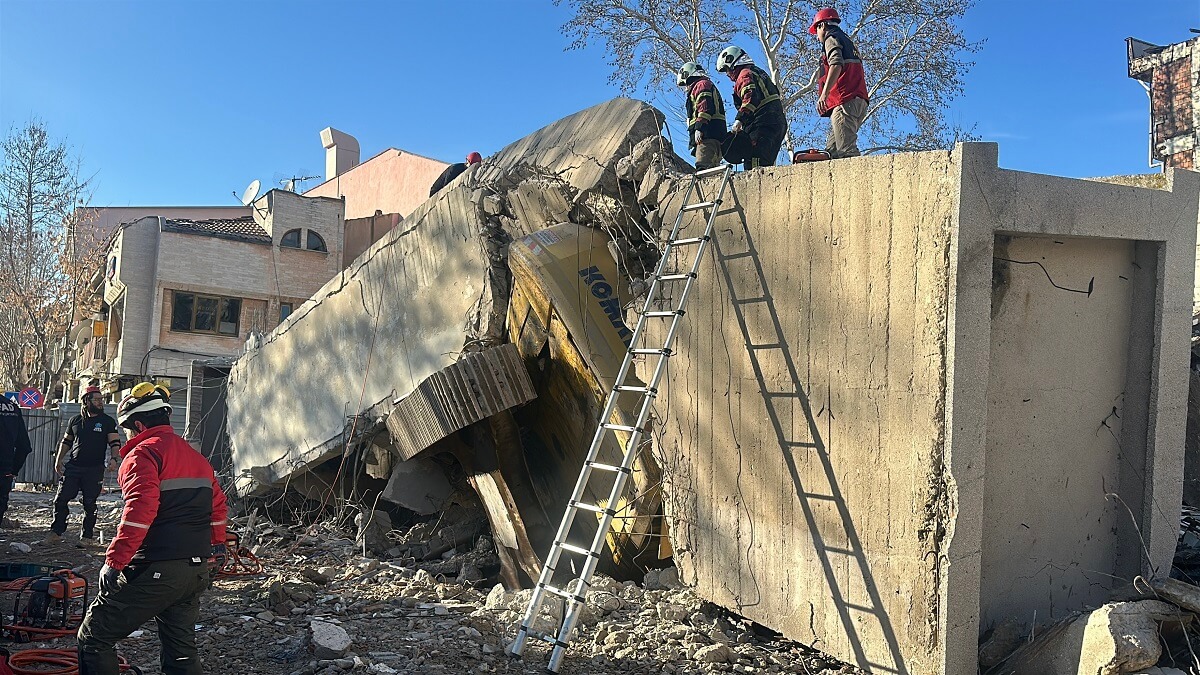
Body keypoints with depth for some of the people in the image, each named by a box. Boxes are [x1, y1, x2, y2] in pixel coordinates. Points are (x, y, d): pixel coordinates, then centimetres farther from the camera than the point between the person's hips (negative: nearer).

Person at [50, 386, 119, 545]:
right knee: (61, 499, -1)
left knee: (89, 503, 2)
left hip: (94, 469, -3)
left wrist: (113, 458, -18)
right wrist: (59, 459, 11)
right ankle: (56, 531, 11)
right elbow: (66, 441, 20)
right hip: (73, 466, 3)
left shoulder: (108, 421, 3)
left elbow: (115, 442, -1)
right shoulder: (75, 421, 11)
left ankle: (87, 535, 10)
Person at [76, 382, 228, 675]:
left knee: (94, 638, 6)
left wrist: (114, 561, -20)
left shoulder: (143, 453, -9)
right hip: (197, 570, 8)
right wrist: (217, 542, 39)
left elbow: (140, 510, -23)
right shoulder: (195, 455, 17)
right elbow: (217, 501, 26)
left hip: (154, 571, -8)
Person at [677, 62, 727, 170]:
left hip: (708, 134, -10)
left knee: (703, 167, -24)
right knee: (711, 167, 2)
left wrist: (699, 128, -21)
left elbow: (705, 107, -13)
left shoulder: (702, 84, 5)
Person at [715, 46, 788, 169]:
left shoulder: (745, 74, -1)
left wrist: (740, 120, -28)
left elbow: (751, 97, -20)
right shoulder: (759, 72, 29)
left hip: (763, 124, -10)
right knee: (766, 163, 9)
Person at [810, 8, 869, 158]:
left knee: (846, 150, -19)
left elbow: (836, 65, -16)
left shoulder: (831, 38, 5)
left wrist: (824, 94, -23)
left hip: (845, 102, -9)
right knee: (832, 151, 6)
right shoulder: (848, 41, 33)